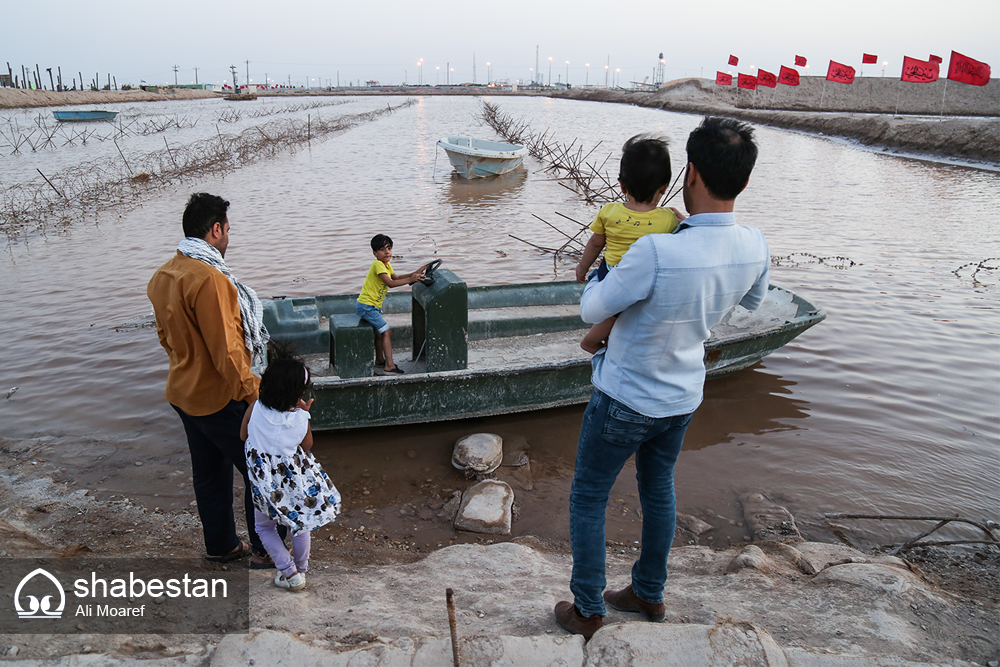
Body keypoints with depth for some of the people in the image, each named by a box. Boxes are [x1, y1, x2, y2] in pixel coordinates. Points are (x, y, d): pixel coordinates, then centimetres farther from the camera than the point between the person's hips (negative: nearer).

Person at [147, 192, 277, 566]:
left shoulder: (162, 276, 5)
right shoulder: (208, 279, -25)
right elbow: (226, 350, -26)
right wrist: (254, 394, -21)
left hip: (183, 392, 10)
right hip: (219, 398, -9)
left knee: (209, 472, 20)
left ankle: (221, 545, 34)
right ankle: (264, 551, 15)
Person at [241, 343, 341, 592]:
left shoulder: (256, 409, -21)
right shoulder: (301, 418, -21)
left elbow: (243, 435, -2)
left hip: (265, 484, 0)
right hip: (297, 480, 1)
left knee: (264, 526, 23)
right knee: (299, 522, 26)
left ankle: (289, 572, 20)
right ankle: (301, 569, 39)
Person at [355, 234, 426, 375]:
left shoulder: (386, 264, 11)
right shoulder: (378, 264, -19)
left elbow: (397, 277, 15)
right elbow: (390, 283, -28)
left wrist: (415, 273, 3)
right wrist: (411, 279, -26)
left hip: (373, 306, 10)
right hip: (366, 306, -10)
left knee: (379, 333, 20)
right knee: (386, 332, -11)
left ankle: (379, 361, 33)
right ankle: (389, 366, -10)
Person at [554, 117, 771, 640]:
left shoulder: (655, 252, -35)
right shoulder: (754, 248, -13)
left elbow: (592, 311, -19)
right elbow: (753, 301, 11)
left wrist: (599, 276, 0)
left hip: (625, 400, -6)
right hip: (683, 397, 6)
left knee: (588, 499, 13)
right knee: (658, 490, 25)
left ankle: (587, 611, 28)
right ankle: (649, 594, 44)